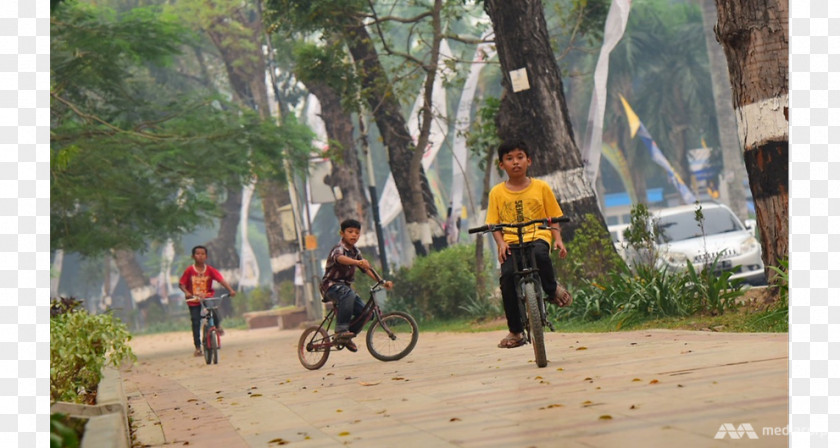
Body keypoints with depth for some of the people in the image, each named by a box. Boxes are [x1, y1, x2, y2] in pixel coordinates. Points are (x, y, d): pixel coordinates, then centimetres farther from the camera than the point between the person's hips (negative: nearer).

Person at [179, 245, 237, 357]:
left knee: (217, 317, -18)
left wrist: (230, 290, -28)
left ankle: (218, 326, 20)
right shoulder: (189, 270, -9)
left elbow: (221, 280, -16)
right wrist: (186, 292, -26)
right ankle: (198, 347, 9)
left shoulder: (210, 270, -7)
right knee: (196, 323, -2)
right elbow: (181, 284, -7)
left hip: (208, 298, 0)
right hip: (194, 300, 0)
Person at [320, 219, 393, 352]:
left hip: (345, 286, 8)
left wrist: (382, 282, -6)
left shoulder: (356, 252, 10)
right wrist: (358, 262, -58)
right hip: (331, 285, -8)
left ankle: (347, 337, 15)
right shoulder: (339, 249, -15)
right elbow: (340, 258, -39)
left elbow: (367, 269, 8)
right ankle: (341, 330, -34)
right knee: (348, 294, -39)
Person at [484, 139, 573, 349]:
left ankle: (553, 290, -5)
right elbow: (494, 224, 8)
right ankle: (515, 331, -10)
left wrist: (558, 239, -4)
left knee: (539, 254, -38)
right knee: (507, 275, -24)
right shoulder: (497, 192, 8)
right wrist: (501, 243, -10)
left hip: (537, 236, -1)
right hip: (510, 242, 1)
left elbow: (553, 217, 11)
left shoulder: (541, 187, 9)